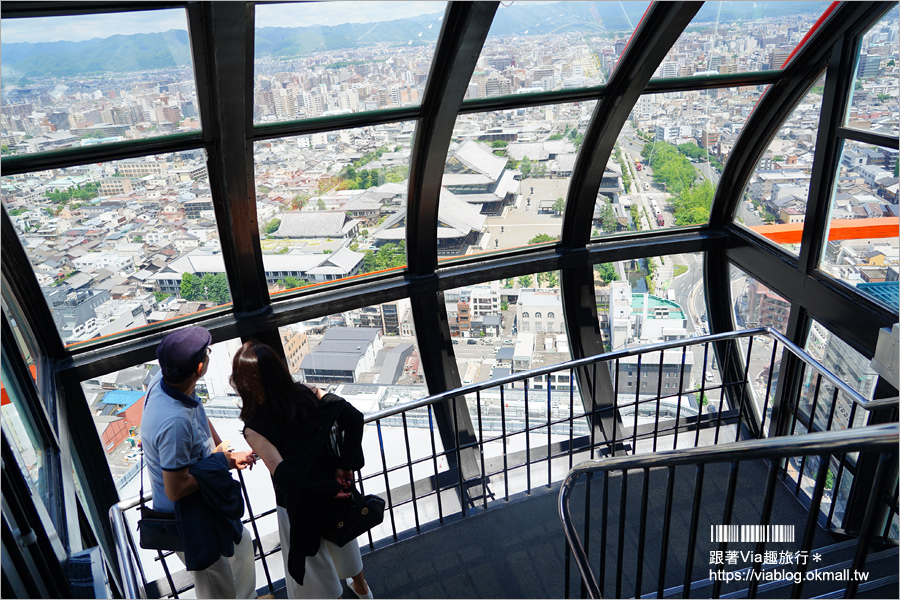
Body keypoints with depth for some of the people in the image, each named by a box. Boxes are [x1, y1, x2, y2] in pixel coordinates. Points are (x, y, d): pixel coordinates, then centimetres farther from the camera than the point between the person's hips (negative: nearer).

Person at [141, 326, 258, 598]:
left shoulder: (165, 380, -13)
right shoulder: (174, 422, -40)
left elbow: (201, 420, 6)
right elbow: (176, 489, -30)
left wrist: (229, 456, 0)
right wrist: (219, 461, -18)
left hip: (204, 498, 9)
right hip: (188, 517, -9)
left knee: (241, 543, 31)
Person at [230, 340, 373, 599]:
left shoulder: (255, 429, -28)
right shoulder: (308, 394, -18)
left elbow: (285, 475, -33)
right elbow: (354, 417, -22)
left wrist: (330, 489, -20)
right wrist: (346, 465, -15)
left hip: (300, 507, -5)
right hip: (336, 491, 5)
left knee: (316, 568, 24)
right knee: (343, 539, 34)